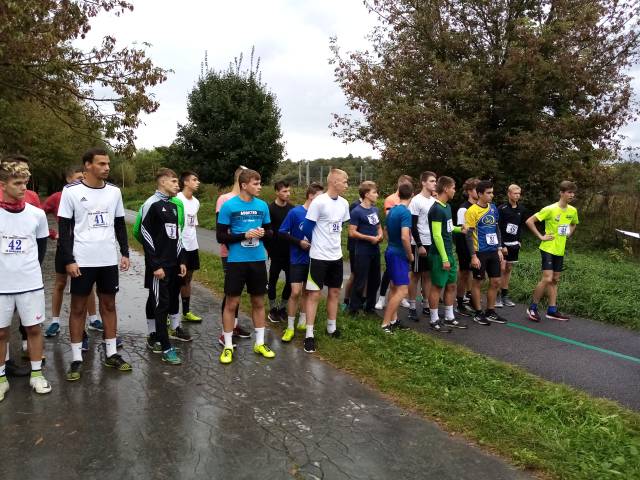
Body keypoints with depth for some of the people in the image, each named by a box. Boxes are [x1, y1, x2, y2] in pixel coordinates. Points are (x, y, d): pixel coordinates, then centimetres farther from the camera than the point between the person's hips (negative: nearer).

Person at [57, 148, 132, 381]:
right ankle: (76, 359, 15)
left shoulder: (114, 191, 5)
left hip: (109, 260, 4)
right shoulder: (71, 191, -7)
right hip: (82, 261, -4)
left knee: (108, 305, 11)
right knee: (78, 307, 5)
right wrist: (68, 260, -11)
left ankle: (112, 354, 21)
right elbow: (64, 228, -6)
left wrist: (125, 253, 7)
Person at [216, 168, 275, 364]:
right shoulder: (229, 206, -9)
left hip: (258, 260, 4)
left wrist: (263, 233, -10)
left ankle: (260, 343, 25)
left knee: (258, 302, 12)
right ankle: (228, 346, 16)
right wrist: (244, 235, -19)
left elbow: (270, 231, 13)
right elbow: (220, 236, -8)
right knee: (232, 303, 3)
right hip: (236, 261, -4)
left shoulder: (262, 205, 4)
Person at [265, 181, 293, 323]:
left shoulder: (292, 208, 6)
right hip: (276, 252, -4)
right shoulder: (270, 209, -8)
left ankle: (282, 307, 22)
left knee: (290, 280, 5)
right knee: (273, 280, 7)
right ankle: (273, 309, 20)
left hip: (290, 252, 4)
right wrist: (268, 248, -11)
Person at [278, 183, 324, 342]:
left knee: (307, 291, 14)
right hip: (297, 259, -4)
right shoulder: (295, 212, -12)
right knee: (295, 292, -6)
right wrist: (299, 242, -16)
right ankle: (290, 327, 7)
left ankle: (302, 322, 29)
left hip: (313, 258, 4)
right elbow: (282, 232, -8)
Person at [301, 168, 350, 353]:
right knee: (314, 294, -2)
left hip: (336, 255, 7)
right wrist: (319, 244, 3)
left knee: (335, 292, 14)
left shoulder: (344, 203, 4)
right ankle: (309, 334, 5)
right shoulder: (319, 202, -17)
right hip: (319, 256, -7)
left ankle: (332, 328, 29)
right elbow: (307, 228, -11)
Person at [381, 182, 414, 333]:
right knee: (402, 290, -9)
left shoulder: (392, 210, 9)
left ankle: (393, 319, 25)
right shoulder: (405, 212, -18)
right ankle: (385, 324, -10)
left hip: (391, 251, 9)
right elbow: (405, 237, -27)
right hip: (399, 254, -9)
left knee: (395, 287, 17)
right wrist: (410, 255, -13)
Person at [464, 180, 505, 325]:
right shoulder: (472, 211, -12)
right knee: (477, 282, 5)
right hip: (480, 253, -6)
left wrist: (499, 249, 10)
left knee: (495, 282, 10)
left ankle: (490, 312, 23)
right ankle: (478, 313, 17)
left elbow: (497, 229, 16)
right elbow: (469, 235, -12)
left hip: (493, 251, 7)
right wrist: (473, 256, -15)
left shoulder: (493, 208, 8)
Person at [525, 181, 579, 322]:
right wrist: (541, 237, -16)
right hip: (548, 249, -7)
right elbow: (529, 221, -18)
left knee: (555, 280, 11)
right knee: (547, 279, -13)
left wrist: (568, 234, 10)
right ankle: (532, 308, 0)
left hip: (560, 250, 7)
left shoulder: (573, 211, 4)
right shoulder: (550, 209, -16)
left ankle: (552, 310, 18)